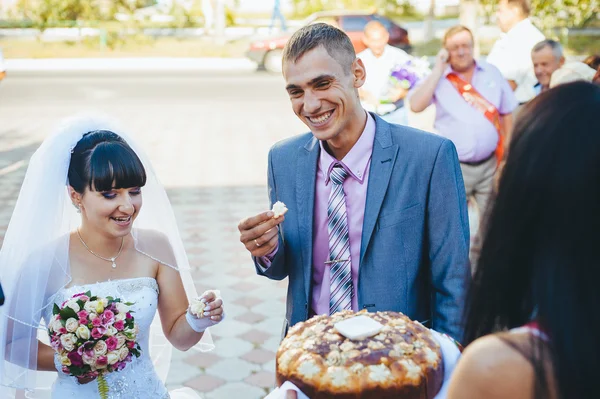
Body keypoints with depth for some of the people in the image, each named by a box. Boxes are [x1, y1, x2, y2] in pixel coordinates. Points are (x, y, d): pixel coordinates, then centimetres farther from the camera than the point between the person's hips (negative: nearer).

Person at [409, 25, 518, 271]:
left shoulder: (492, 73, 4)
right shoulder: (438, 77, -5)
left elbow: (507, 113, 11)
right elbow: (415, 106, -22)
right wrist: (438, 70, -18)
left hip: (490, 164, 3)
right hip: (454, 167, -3)